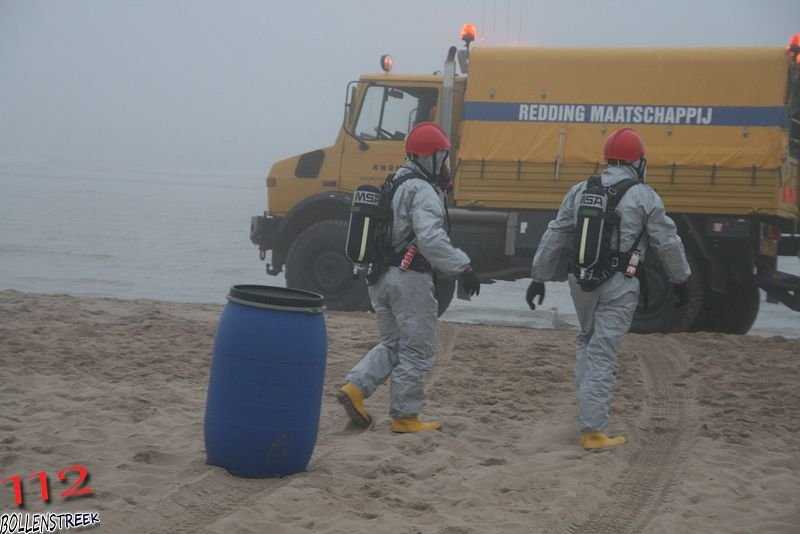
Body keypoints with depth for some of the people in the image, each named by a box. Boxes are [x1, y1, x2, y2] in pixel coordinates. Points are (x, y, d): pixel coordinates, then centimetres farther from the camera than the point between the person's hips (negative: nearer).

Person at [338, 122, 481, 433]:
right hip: (410, 279, -9)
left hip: (380, 276, 9)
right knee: (417, 352, 2)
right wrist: (463, 268, -23)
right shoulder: (422, 192, -15)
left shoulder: (393, 186, 16)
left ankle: (355, 387, 0)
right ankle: (405, 416, 6)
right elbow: (431, 240, -26)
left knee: (392, 344, 18)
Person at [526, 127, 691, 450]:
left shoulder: (580, 191, 6)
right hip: (618, 285, -4)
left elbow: (554, 237, 9)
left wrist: (538, 278, 15)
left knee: (588, 340, 25)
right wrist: (681, 282, 12)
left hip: (581, 280, 4)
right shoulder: (644, 197, -5)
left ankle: (589, 408, 19)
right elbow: (668, 243, -1)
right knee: (602, 355, -4)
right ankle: (592, 430, -3)